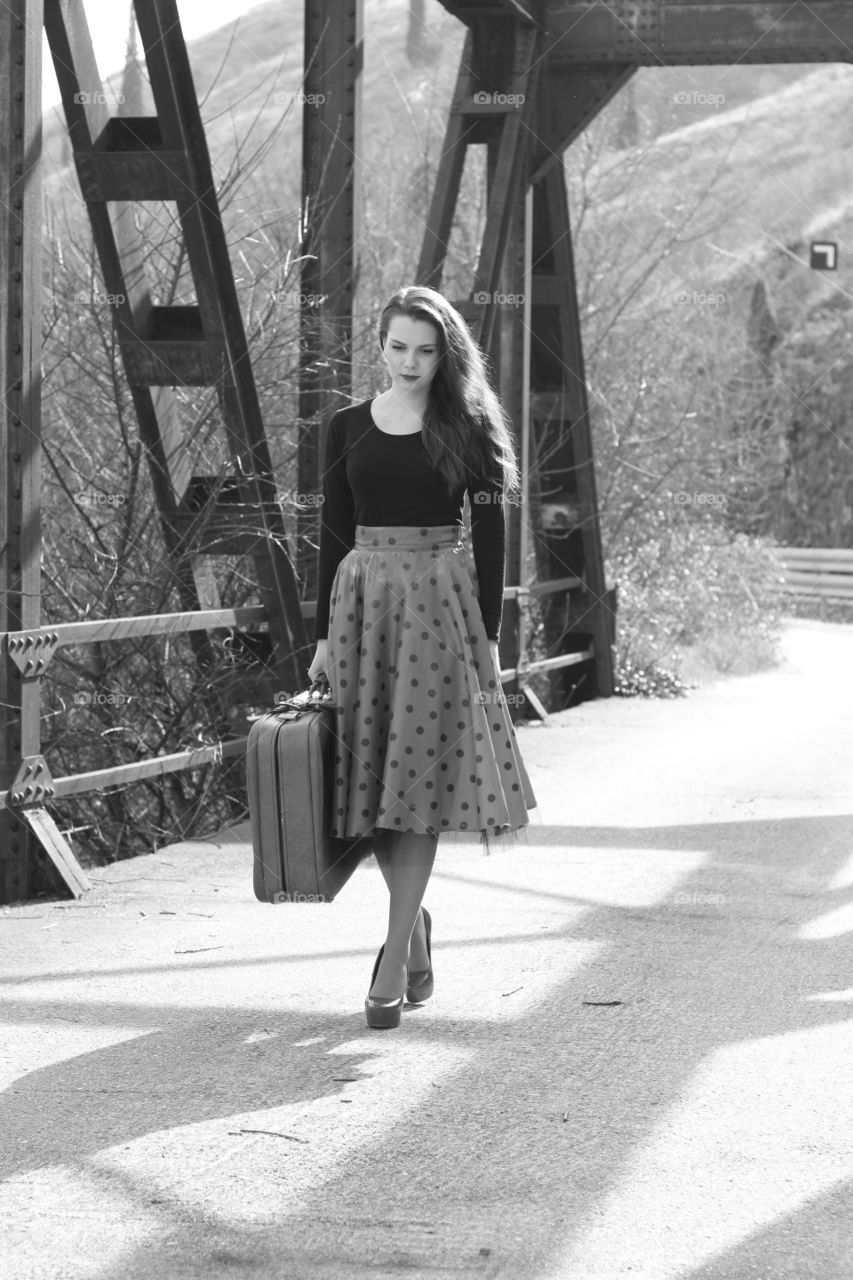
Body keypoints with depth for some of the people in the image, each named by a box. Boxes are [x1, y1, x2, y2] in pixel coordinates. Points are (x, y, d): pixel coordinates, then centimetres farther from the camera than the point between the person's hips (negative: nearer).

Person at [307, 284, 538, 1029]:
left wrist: (488, 633, -3)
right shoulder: (348, 428, 9)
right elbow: (334, 533, 11)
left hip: (440, 598, -3)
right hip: (363, 596, 3)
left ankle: (396, 961, -6)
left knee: (417, 777, -7)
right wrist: (323, 636, 8)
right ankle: (414, 921, 25)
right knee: (372, 775, 4)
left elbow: (490, 535, 2)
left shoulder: (467, 429, 1)